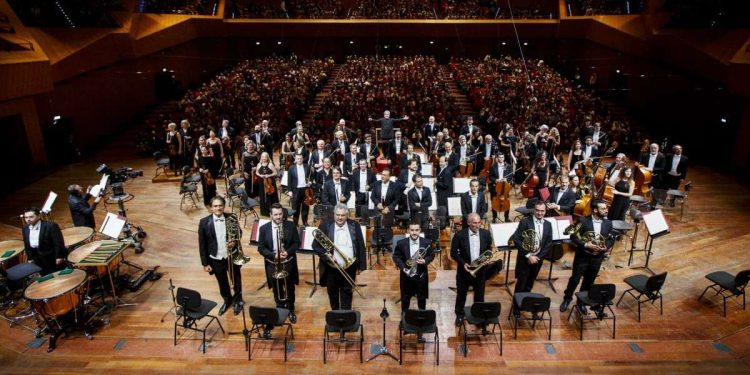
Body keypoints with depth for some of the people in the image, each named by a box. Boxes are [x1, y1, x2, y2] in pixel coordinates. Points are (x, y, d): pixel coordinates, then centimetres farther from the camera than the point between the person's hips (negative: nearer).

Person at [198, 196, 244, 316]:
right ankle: (227, 300, 47)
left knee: (236, 281, 18)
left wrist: (235, 242, -18)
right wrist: (205, 263, -7)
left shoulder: (232, 218, -11)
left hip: (232, 257, 0)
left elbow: (239, 233, 4)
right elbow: (202, 244, -7)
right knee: (222, 283, 21)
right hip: (216, 259, 0)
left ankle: (238, 300, 44)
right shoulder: (204, 222, -13)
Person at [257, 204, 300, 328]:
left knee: (290, 288, 17)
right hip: (273, 265, 0)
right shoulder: (264, 228, -9)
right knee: (277, 291, 16)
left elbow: (297, 243, -5)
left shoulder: (291, 225, -8)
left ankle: (290, 310, 38)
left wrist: (288, 252, -22)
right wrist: (274, 255, -21)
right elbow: (261, 248, -7)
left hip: (288, 263, 0)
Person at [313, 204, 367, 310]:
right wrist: (326, 255, -19)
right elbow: (315, 245, -6)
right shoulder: (325, 225, -8)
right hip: (331, 268, 0)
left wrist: (361, 265, 0)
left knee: (347, 292, 14)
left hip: (349, 268, 0)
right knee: (332, 292, 16)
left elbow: (361, 246, 1)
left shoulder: (354, 226, -4)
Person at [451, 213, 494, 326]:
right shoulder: (460, 235, -15)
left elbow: (489, 250, 8)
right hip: (464, 270, -2)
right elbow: (453, 253, -9)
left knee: (479, 295, 15)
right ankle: (459, 315, 34)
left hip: (481, 270, 2)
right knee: (461, 294, 14)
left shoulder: (486, 234, -5)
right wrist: (463, 263, -20)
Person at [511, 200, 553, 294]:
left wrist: (539, 257, -8)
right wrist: (528, 255, -17)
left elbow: (549, 244, 4)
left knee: (529, 285, 15)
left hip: (538, 259, 4)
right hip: (524, 258, -4)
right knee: (521, 284, 3)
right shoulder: (525, 221, -12)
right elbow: (516, 240, -17)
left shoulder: (548, 225, 3)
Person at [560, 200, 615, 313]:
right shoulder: (583, 221, -15)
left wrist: (606, 247, -12)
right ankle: (567, 298, 27)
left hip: (597, 258, 3)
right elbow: (573, 237, -12)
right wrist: (585, 245, -24)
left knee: (589, 282, 16)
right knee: (575, 279, 6)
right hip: (582, 256, -3)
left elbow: (611, 239, 8)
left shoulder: (608, 223, -3)